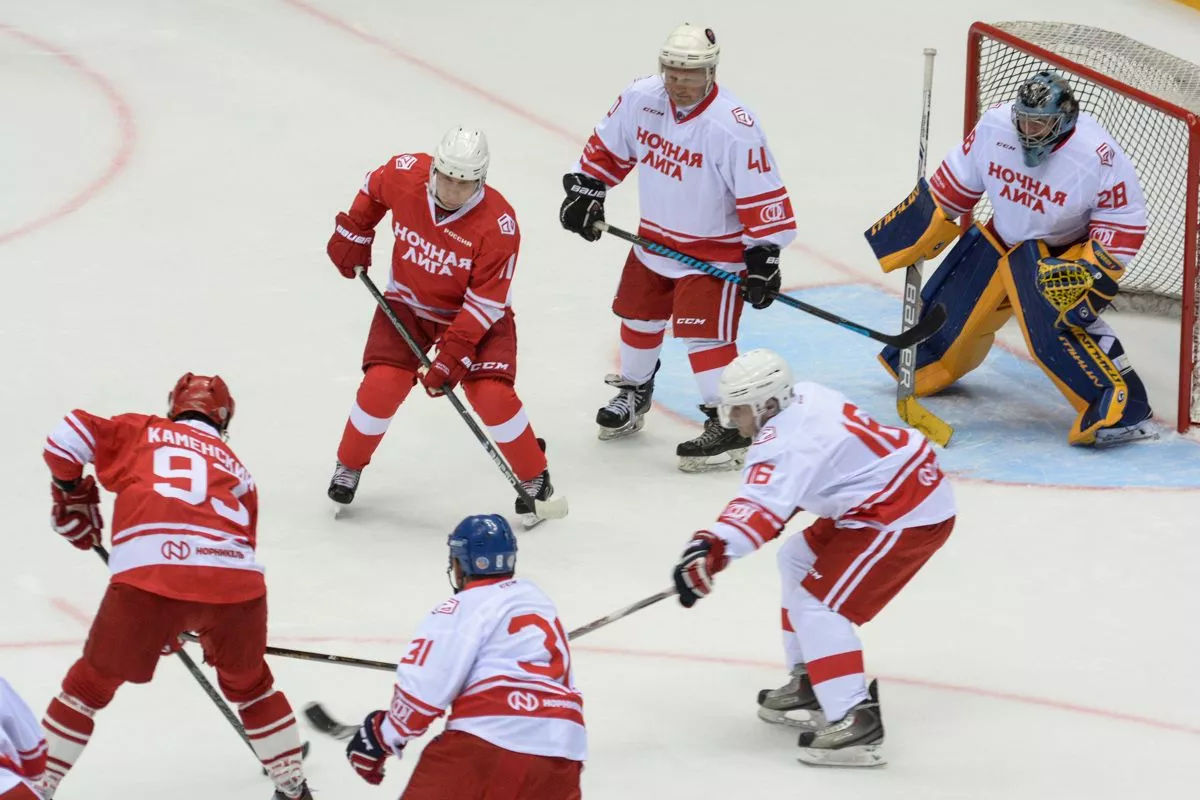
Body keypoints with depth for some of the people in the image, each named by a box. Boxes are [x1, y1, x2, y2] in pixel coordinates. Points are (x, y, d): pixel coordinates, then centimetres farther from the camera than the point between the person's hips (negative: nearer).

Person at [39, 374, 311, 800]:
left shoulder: (143, 432, 24)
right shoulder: (236, 468, 32)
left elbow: (69, 435, 11)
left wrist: (71, 496, 29)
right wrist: (204, 625, 43)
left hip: (149, 573, -3)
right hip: (236, 583, 3)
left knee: (92, 682, 17)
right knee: (248, 683, 31)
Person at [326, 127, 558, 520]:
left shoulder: (498, 225, -30)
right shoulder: (404, 174, -22)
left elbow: (485, 303, -26)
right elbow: (372, 189, 6)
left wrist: (453, 355, -30)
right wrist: (353, 233, 5)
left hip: (476, 313, -2)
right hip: (408, 302, 2)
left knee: (491, 394, -16)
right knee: (382, 383, -14)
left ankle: (533, 475, 8)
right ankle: (349, 466, 12)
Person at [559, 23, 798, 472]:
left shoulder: (734, 128, -29)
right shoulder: (641, 99, -12)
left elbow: (763, 196, -25)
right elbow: (608, 148, 6)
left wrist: (764, 257, -25)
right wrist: (584, 190, 1)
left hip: (715, 249, -7)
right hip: (655, 239, 7)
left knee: (703, 332, -14)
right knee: (638, 316, 20)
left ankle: (731, 428, -4)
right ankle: (633, 395, 45)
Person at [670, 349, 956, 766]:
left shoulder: (785, 443, -23)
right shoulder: (806, 397, 4)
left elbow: (761, 505, -39)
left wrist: (710, 548, -52)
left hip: (908, 517, -11)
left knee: (815, 602, -12)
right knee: (798, 560, 22)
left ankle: (855, 719, -18)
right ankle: (810, 683, 28)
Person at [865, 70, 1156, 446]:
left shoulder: (1098, 157, -29)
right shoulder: (994, 126, -17)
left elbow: (1126, 223, -19)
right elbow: (955, 183, -1)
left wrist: (1092, 272, -28)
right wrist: (914, 231, 4)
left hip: (1067, 250, -6)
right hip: (1005, 238, 6)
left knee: (1057, 321, -29)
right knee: (951, 306, 12)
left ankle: (1123, 409, -29)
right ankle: (921, 369, 44)